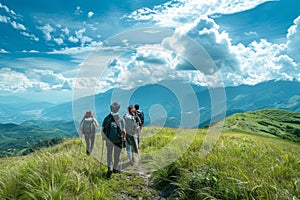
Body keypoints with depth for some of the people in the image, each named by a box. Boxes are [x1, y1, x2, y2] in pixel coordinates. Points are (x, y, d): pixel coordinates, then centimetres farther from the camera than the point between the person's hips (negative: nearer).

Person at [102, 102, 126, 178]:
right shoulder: (121, 119, -9)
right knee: (117, 155, 13)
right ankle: (115, 168, 22)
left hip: (109, 139, 1)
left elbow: (103, 129, 0)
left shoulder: (106, 118, -4)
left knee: (109, 154, 13)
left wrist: (103, 137, 13)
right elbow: (123, 130, -9)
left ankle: (110, 168, -2)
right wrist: (124, 137, 7)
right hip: (118, 140, -1)